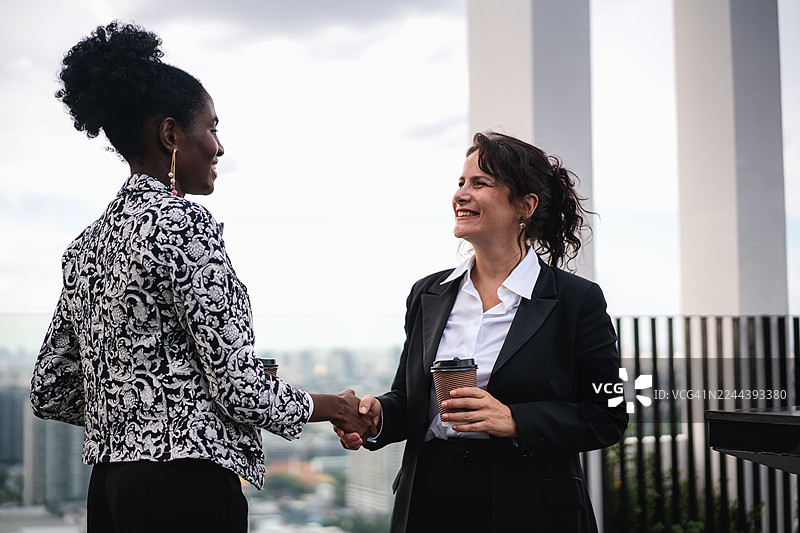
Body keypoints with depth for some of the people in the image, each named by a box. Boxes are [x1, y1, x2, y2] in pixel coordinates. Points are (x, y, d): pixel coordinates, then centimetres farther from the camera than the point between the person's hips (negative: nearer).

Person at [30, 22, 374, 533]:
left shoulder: (87, 245, 12)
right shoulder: (183, 222, -14)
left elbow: (50, 393, 15)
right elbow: (237, 383, -17)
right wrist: (323, 406, 1)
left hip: (108, 488, 9)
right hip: (183, 489, -9)